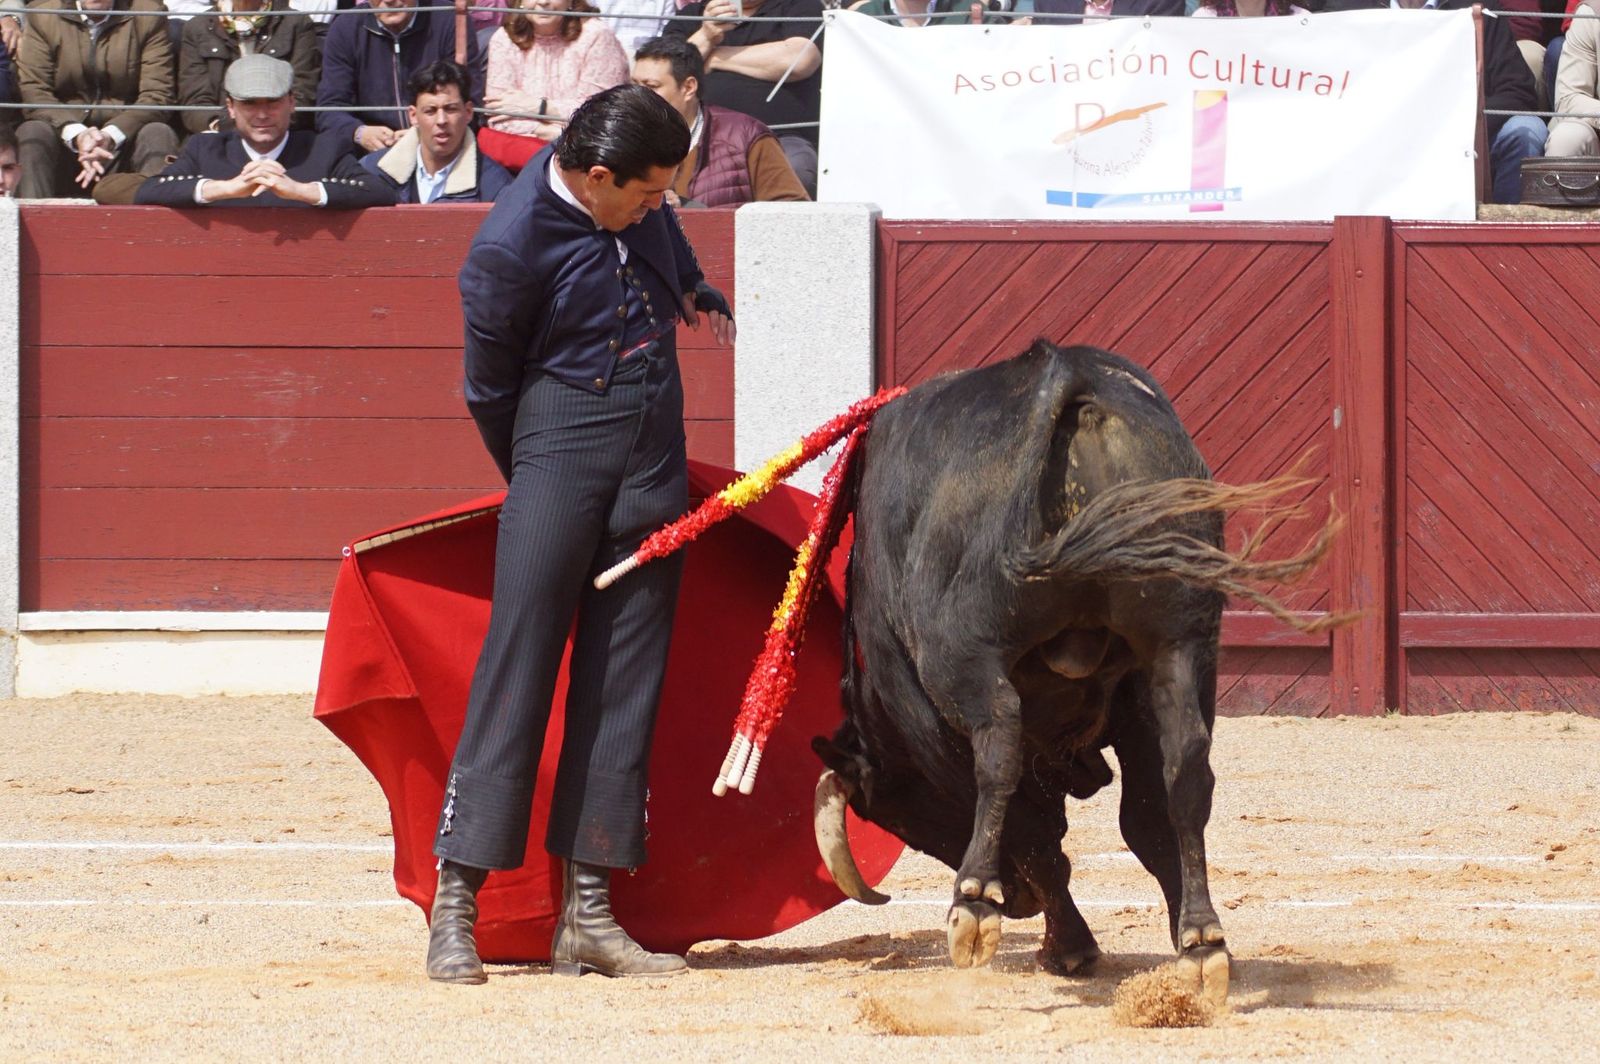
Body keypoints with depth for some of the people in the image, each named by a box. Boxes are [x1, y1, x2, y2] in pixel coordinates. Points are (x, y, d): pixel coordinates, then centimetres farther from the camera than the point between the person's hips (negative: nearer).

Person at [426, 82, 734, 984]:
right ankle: (457, 903, -8)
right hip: (561, 451, -7)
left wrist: (700, 293, 48)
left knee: (626, 682, 4)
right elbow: (489, 387, -4)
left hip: (655, 461, 7)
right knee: (518, 663, -9)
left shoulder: (637, 194, 1)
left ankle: (586, 913, 6)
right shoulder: (510, 248, -18)